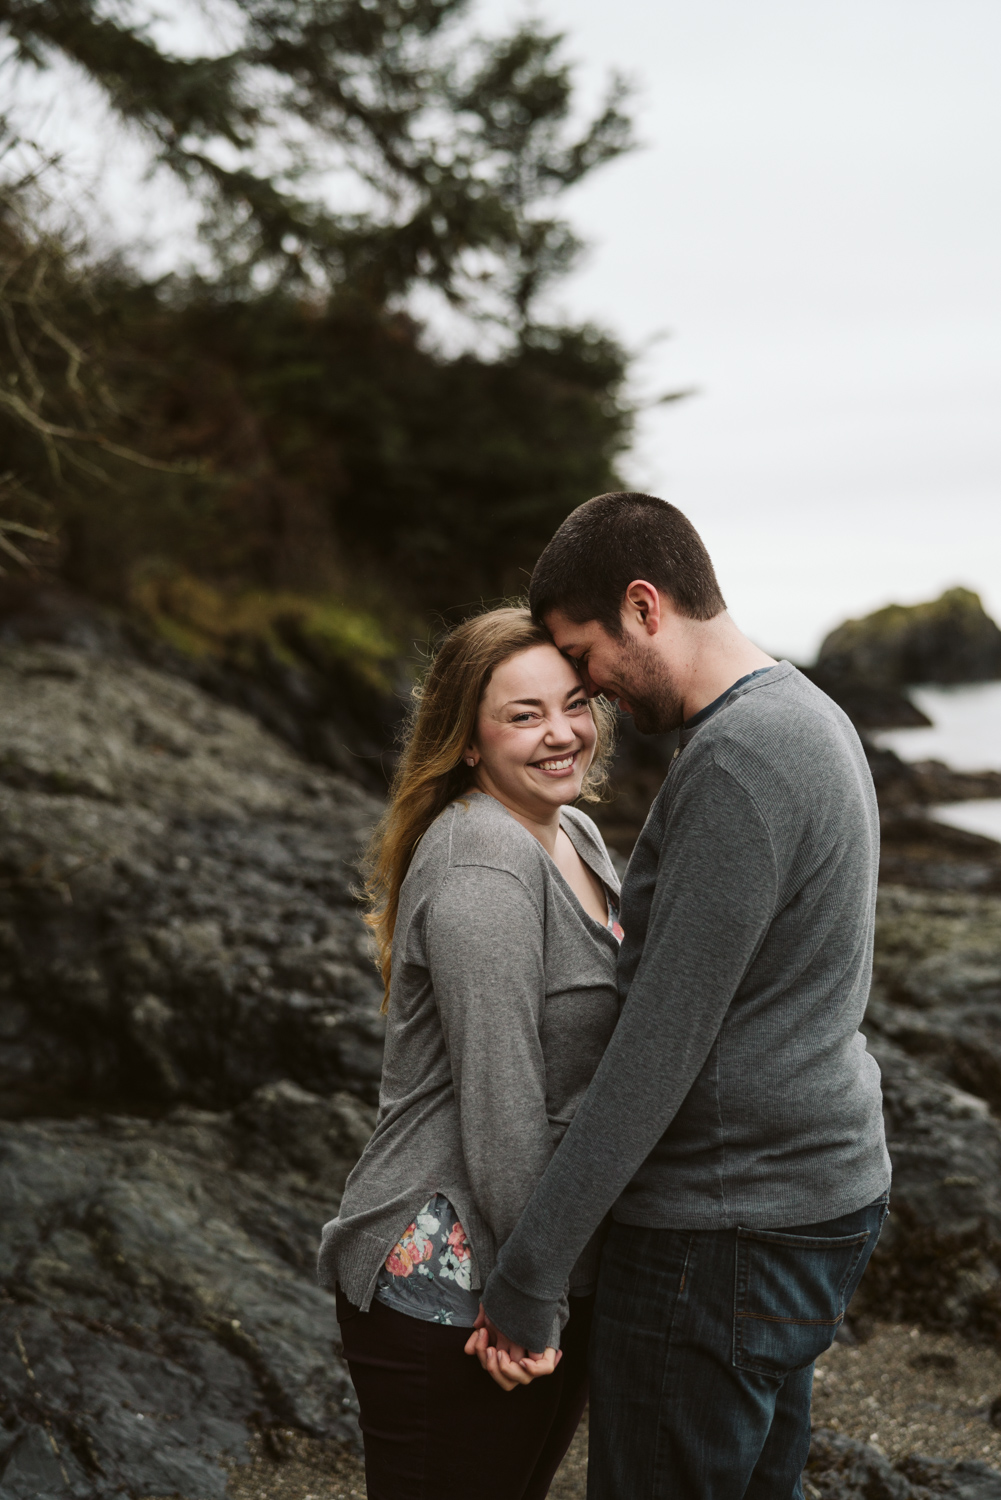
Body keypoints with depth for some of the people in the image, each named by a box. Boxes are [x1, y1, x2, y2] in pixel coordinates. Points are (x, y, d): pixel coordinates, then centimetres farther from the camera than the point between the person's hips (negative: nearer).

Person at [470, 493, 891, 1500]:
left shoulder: (734, 765, -24)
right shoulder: (804, 715, 9)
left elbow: (660, 1050, -25)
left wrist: (526, 1274, -19)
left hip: (724, 1237, -10)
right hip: (819, 1189, 10)